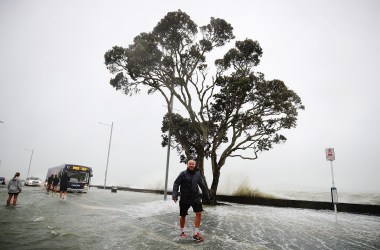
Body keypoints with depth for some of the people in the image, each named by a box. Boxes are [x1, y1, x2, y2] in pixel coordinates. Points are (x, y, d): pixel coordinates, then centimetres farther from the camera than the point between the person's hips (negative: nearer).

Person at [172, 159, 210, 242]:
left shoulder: (197, 174, 6)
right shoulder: (183, 174, -5)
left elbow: (202, 186, 13)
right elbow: (176, 184, -8)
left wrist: (207, 196, 15)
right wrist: (175, 194, -22)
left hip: (195, 197, 3)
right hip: (185, 198, -2)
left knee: (199, 213, -8)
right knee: (183, 216, 9)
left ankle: (196, 233, 3)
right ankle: (182, 232, 31)